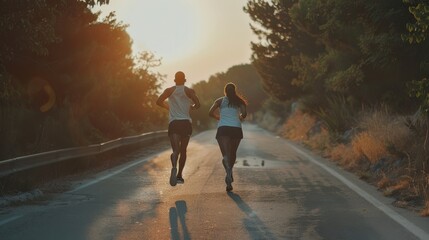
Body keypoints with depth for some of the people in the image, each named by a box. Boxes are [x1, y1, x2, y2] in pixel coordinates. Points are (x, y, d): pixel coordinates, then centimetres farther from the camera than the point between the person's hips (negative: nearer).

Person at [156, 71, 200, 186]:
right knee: (183, 150, 15)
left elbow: (159, 102, 7)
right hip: (186, 123, 1)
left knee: (176, 150, -12)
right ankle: (179, 175, 20)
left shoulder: (169, 90, 6)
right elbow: (197, 104, -6)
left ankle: (174, 167, -43)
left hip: (173, 123, -1)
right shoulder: (189, 91, 3)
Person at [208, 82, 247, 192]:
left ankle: (228, 171, -39)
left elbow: (210, 113, 2)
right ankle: (229, 174, 33)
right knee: (233, 153, 21)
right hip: (236, 128, 2)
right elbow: (244, 114, -3)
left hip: (223, 128, -2)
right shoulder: (239, 101, 13)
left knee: (226, 154, -12)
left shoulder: (220, 100, 12)